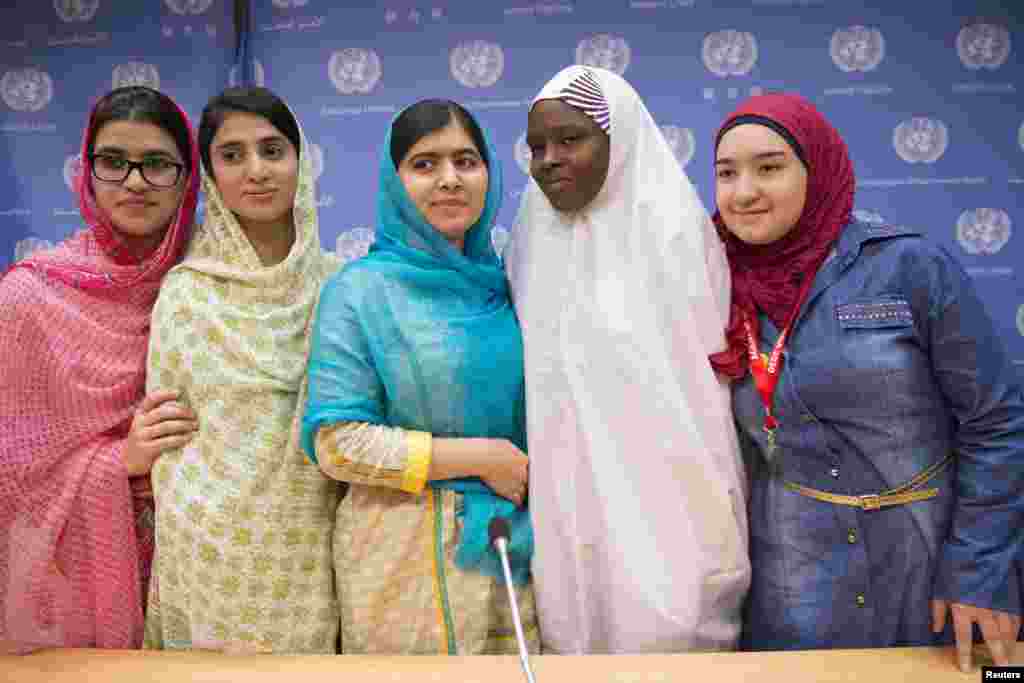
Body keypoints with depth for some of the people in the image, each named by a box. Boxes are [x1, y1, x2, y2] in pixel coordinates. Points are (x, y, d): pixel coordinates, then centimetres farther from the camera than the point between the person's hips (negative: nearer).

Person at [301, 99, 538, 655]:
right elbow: (335, 442, -15)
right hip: (405, 557, -4)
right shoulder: (360, 290, -9)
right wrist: (479, 457, -15)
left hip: (514, 545, 5)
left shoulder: (504, 283, 6)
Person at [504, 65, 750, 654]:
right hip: (568, 512, 5)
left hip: (664, 508, -4)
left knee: (664, 637, 3)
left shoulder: (675, 230, -9)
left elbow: (709, 384, -8)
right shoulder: (537, 243, 6)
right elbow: (533, 389, 11)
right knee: (577, 639, 13)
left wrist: (712, 527, -8)